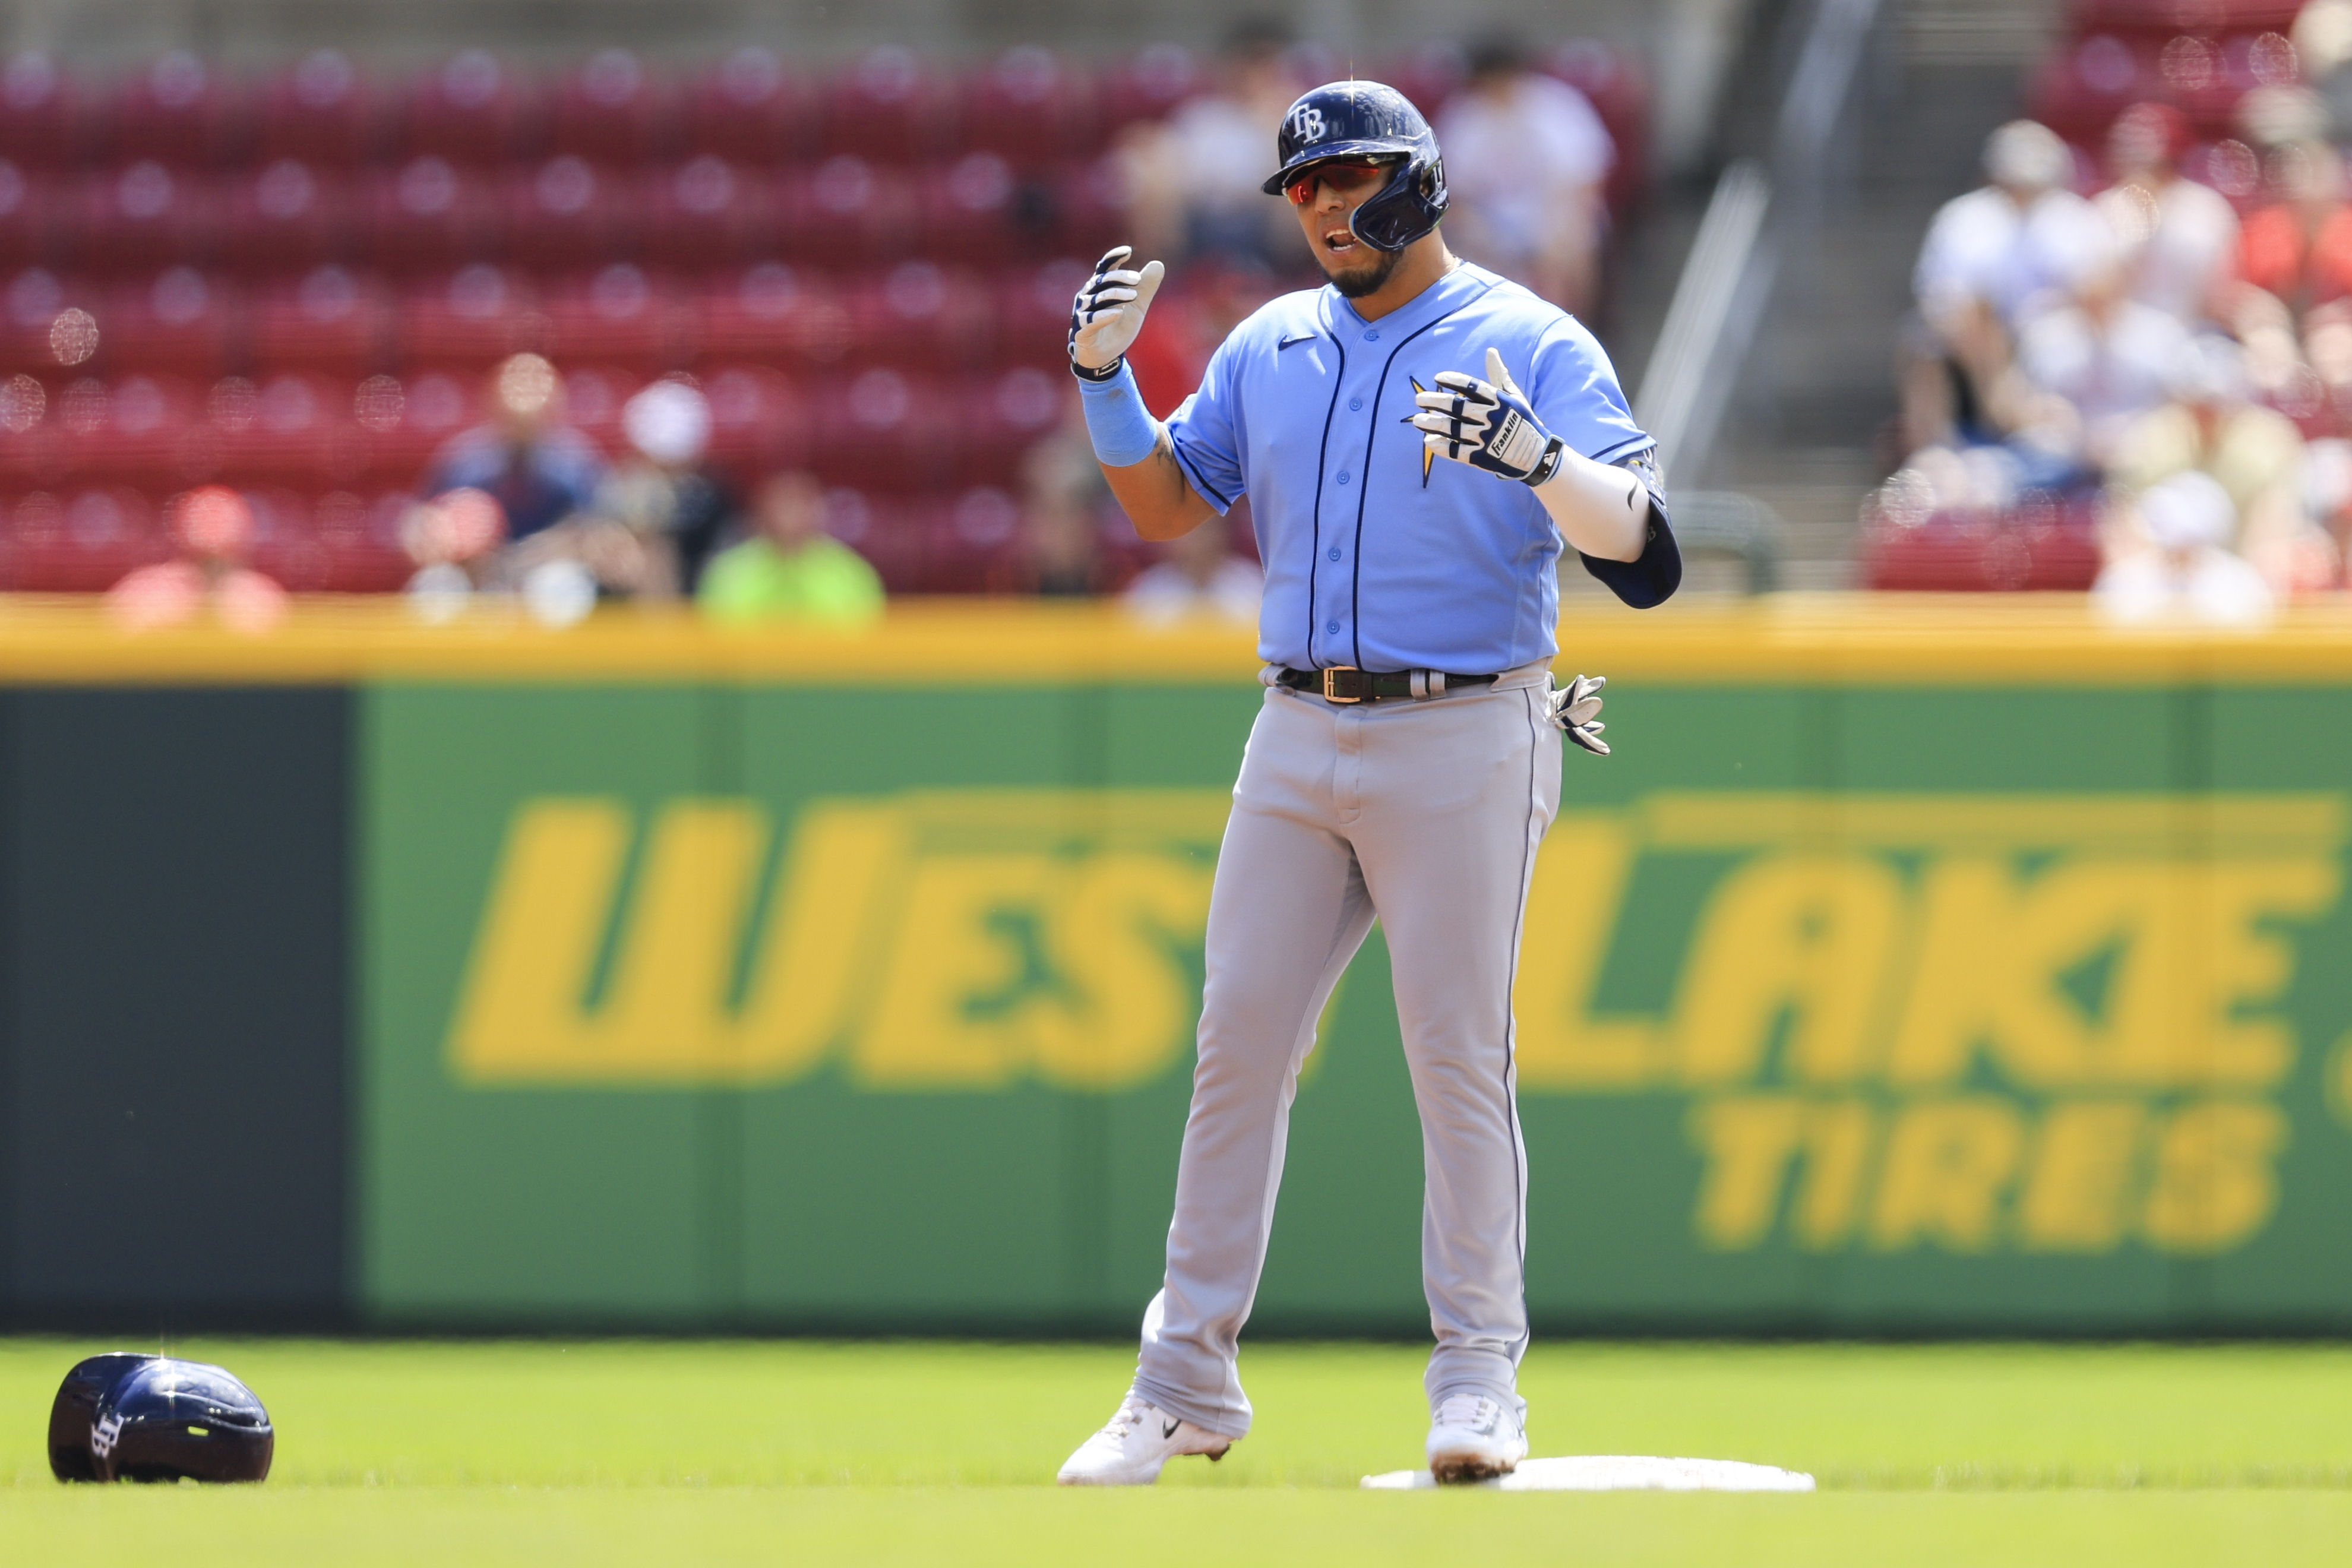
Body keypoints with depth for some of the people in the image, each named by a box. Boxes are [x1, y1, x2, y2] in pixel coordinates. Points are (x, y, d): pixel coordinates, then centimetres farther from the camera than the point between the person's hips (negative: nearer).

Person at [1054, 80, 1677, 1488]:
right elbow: (1169, 507, 15)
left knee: (1460, 1054, -6)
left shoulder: (1533, 347, -5)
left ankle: (1479, 1376, 1)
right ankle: (1188, 1383, 8)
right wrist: (1105, 377, 0)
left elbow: (1640, 550, -14)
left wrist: (1537, 459, -33)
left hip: (1462, 745, -5)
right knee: (1238, 1045, 3)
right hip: (1299, 737, 5)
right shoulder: (1273, 349, 13)